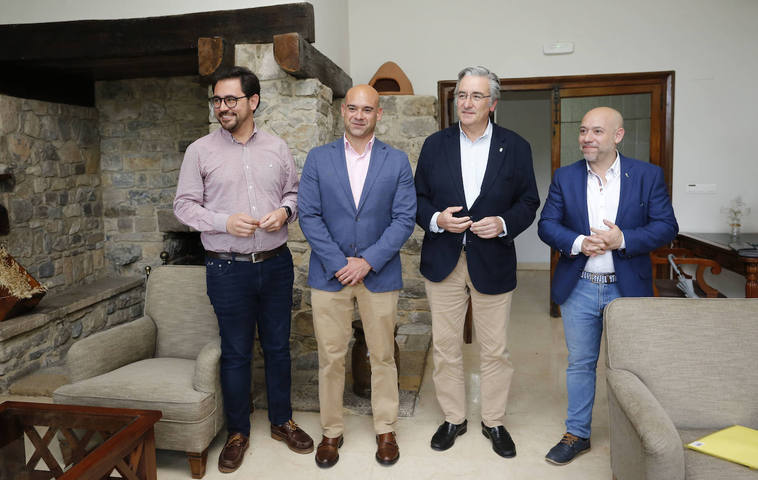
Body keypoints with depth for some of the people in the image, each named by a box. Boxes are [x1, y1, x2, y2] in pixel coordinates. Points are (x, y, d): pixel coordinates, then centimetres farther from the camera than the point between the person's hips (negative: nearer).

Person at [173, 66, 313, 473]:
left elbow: (293, 191, 13)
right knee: (235, 352, 9)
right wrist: (224, 221, -16)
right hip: (228, 268, -2)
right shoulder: (200, 151, -1)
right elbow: (184, 205, 0)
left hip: (276, 264, 2)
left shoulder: (276, 148, 5)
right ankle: (238, 432, 27)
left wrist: (284, 210, -9)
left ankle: (282, 420, 32)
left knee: (278, 346, 13)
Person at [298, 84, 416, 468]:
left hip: (379, 274, 0)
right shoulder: (318, 159, 4)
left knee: (382, 356, 10)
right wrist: (339, 263, -11)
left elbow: (404, 219, -3)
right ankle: (331, 431, 25)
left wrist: (368, 261, -12)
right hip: (329, 273, 0)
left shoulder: (397, 161, 3)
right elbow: (308, 216, -2)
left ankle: (385, 430, 28)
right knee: (330, 357, 7)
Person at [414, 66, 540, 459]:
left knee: (495, 350, 10)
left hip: (493, 263, -1)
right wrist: (436, 219, -14)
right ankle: (453, 418, 29)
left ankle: (494, 421, 29)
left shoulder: (515, 147, 1)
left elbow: (528, 202, 3)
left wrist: (504, 223, -16)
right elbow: (418, 199, 6)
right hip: (443, 262, 1)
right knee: (445, 348, 10)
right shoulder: (435, 145, 4)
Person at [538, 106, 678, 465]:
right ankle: (577, 435, 27)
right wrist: (577, 243, -18)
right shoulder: (565, 177, 3)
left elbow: (666, 227, -5)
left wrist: (623, 239, -20)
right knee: (580, 364, 11)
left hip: (627, 288, -1)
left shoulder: (647, 175, -1)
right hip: (579, 288, 1)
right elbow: (546, 225, 1)